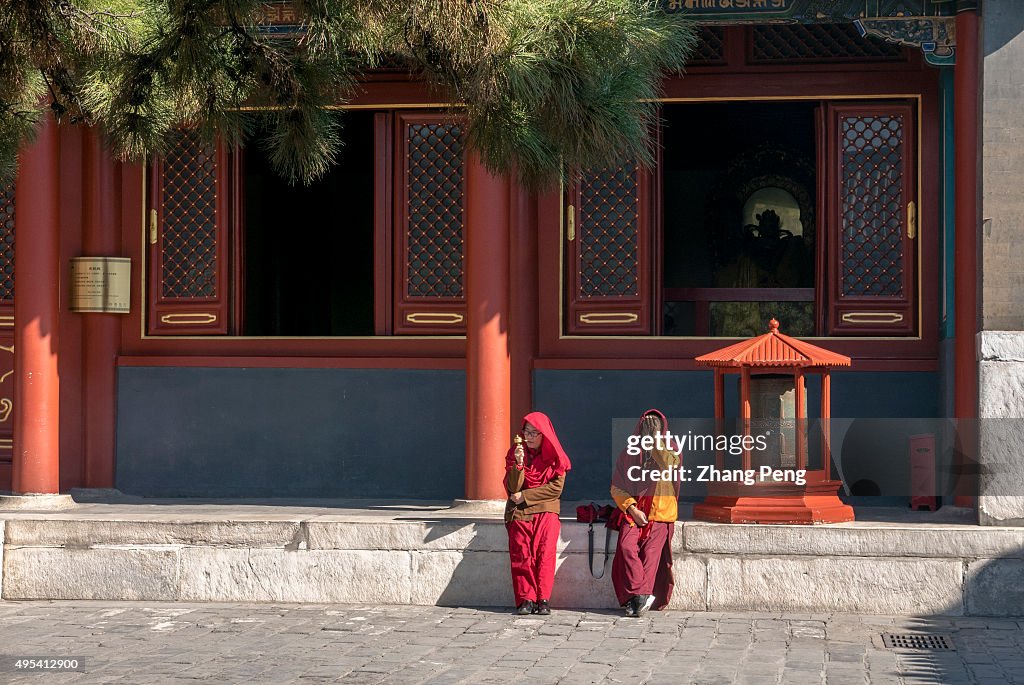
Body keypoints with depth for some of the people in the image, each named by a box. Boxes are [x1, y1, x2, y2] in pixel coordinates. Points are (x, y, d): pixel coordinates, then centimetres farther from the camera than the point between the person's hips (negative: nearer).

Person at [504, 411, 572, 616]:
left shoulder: (554, 456, 7)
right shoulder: (515, 453, 10)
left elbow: (556, 488, -3)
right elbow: (513, 488, 0)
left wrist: (524, 496, -6)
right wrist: (518, 464, -16)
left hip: (546, 510, -1)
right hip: (519, 512, 1)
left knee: (545, 552, -19)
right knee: (521, 554, -15)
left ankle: (543, 599, -19)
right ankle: (525, 599, -15)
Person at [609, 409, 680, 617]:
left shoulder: (669, 450, 11)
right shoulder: (628, 454, 14)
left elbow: (670, 465, -14)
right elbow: (617, 487, 9)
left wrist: (655, 438, -11)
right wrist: (632, 509, -6)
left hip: (660, 513, -1)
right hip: (633, 511, 1)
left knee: (651, 551, -22)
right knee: (627, 546, -25)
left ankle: (635, 599, -25)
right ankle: (642, 594, -30)